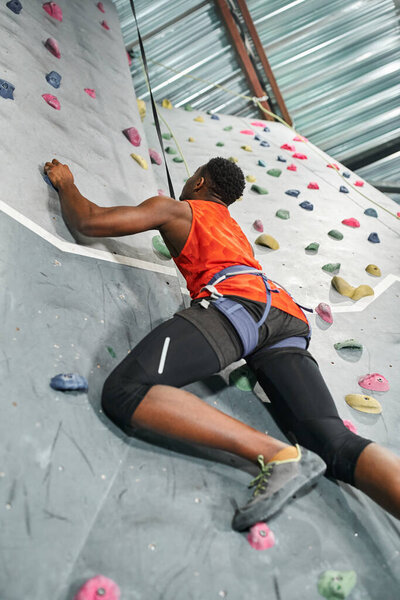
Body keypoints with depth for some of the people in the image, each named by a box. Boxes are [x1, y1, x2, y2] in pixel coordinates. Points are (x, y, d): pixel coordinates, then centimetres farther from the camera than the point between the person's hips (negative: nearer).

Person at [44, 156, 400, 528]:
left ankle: (279, 455, -30)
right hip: (289, 317, 8)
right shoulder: (235, 230, 41)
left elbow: (88, 221, 18)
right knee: (337, 446, -5)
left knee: (125, 391, -21)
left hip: (238, 301, -7)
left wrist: (66, 182, 39)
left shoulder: (173, 208, 22)